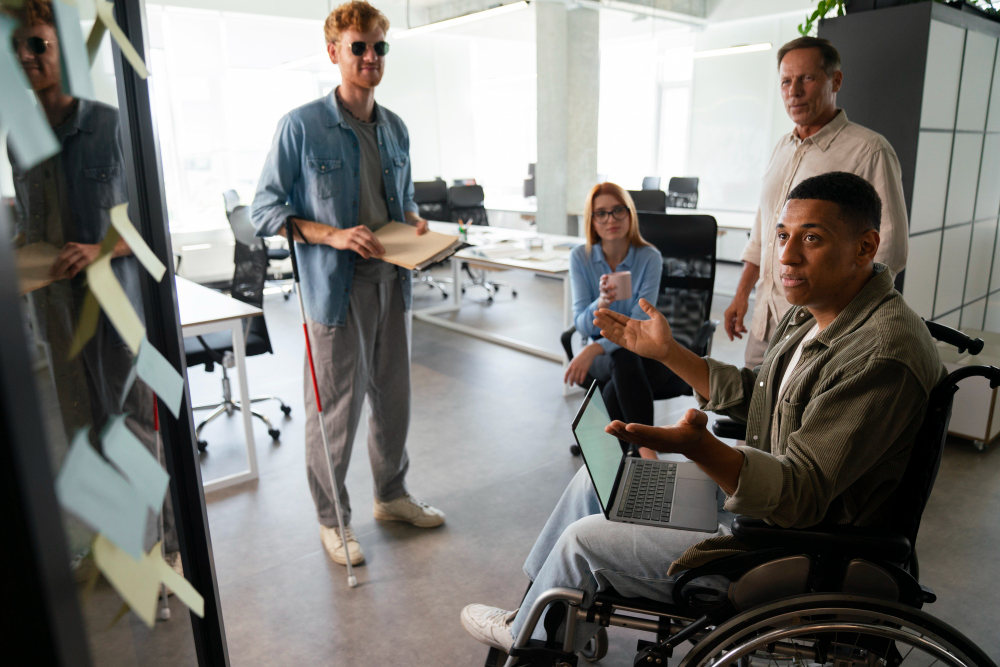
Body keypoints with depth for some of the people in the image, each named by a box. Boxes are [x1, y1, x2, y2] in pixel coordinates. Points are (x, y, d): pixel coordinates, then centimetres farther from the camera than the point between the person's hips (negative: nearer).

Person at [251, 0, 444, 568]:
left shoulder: (396, 129, 11)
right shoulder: (302, 126, -7)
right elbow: (266, 209, -7)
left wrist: (415, 223, 0)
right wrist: (333, 235, -20)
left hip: (391, 282, 6)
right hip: (336, 286, -6)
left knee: (394, 394, 16)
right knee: (336, 407, 2)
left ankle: (392, 493, 37)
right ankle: (332, 518, 23)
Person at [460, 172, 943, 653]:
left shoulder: (882, 355, -30)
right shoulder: (813, 312, 2)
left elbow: (800, 495, -33)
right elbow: (750, 396, 13)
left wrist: (699, 447, -50)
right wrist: (667, 352, 8)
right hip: (755, 484, 10)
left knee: (585, 539, -4)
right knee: (598, 477, 12)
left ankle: (526, 636, 30)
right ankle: (537, 608, 32)